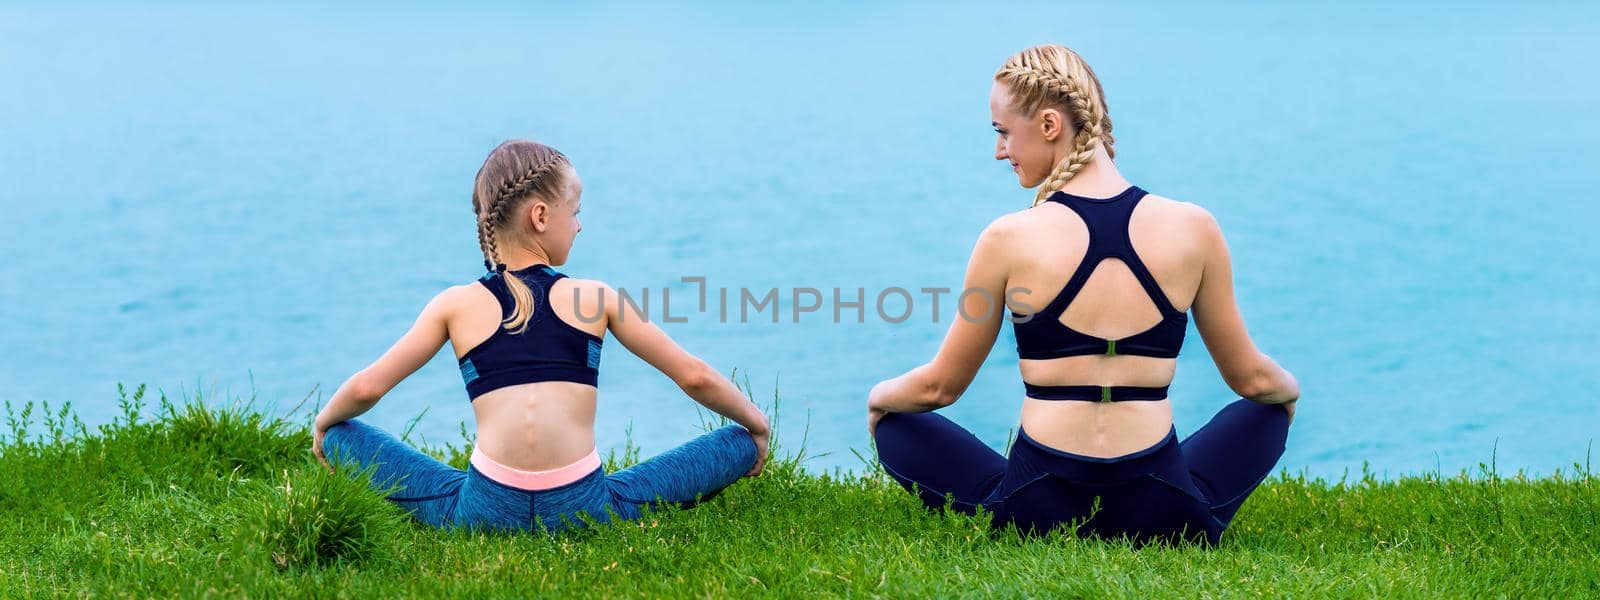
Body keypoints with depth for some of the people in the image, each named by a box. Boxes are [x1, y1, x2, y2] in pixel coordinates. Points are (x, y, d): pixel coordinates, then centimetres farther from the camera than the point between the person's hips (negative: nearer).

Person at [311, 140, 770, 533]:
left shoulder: (457, 305, 7)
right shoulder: (595, 297, 7)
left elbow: (366, 388, 5)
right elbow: (694, 376, 10)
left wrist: (323, 424, 27)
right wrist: (757, 426, 28)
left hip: (486, 512, 0)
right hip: (584, 511, 0)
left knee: (341, 436, 19)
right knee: (740, 443, 14)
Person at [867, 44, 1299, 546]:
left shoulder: (1008, 239, -9)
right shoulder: (1194, 228, -4)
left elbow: (939, 386, 4)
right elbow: (1252, 379, 9)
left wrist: (879, 394, 27)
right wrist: (1291, 387, 33)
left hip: (1037, 512, -2)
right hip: (1163, 517, 2)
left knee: (896, 423, 26)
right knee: (1269, 410, 33)